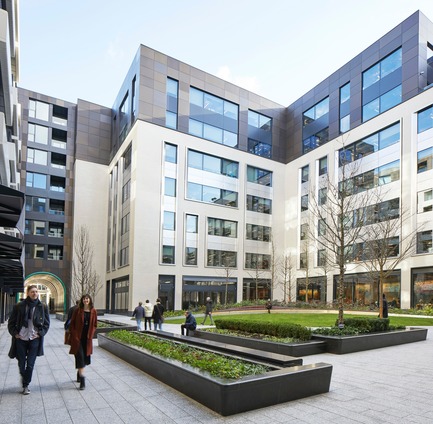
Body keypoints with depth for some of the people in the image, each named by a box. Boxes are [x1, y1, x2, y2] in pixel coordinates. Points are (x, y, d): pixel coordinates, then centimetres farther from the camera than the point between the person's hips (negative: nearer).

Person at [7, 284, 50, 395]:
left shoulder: (43, 307, 0)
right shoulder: (19, 306, -2)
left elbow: (46, 323, 7)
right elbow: (11, 322, 7)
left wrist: (40, 333, -3)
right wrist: (15, 333, -3)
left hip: (35, 339, 0)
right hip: (21, 339, 0)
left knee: (30, 364, 0)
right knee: (21, 364, 11)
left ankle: (26, 385, 15)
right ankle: (23, 376, 41)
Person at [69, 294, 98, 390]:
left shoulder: (93, 311, 2)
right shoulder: (77, 310, -4)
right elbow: (72, 324, -1)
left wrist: (90, 334, -1)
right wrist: (74, 335, -8)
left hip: (87, 338, 3)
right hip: (78, 338, -3)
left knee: (85, 357, 12)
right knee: (80, 357, -9)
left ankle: (79, 373, 36)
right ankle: (82, 379, -8)